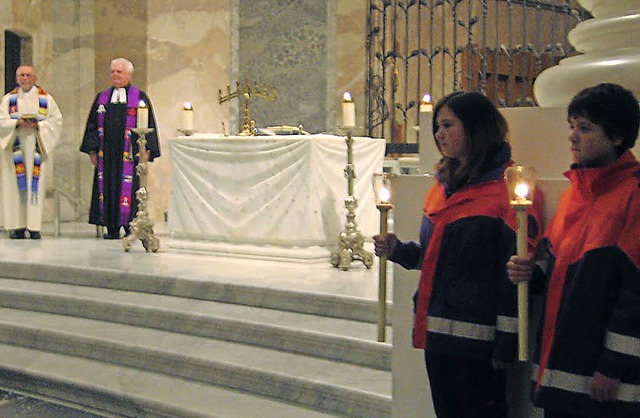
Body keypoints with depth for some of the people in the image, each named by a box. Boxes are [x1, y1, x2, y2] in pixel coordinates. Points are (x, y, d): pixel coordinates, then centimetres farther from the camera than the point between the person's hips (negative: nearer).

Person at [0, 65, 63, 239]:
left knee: (36, 186, -6)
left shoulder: (45, 99, 10)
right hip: (15, 148, 1)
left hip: (36, 148, -1)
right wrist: (18, 123, -13)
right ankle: (17, 226, -2)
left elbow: (56, 120, 3)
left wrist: (38, 125, -12)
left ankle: (34, 226, -5)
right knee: (16, 186, -4)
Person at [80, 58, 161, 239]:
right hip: (107, 154, 3)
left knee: (128, 188, -6)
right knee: (108, 187, 1)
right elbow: (92, 124, 14)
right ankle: (112, 229, 6)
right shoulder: (102, 98, 14)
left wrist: (146, 150, -8)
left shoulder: (140, 98, 4)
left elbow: (149, 125, 1)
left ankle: (129, 226, 0)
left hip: (129, 154, -3)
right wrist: (92, 150, 4)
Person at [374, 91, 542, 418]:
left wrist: (506, 344, -16)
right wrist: (398, 250, 3)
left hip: (476, 340, -8)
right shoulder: (443, 186, 14)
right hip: (436, 332, 8)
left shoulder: (506, 188, -11)